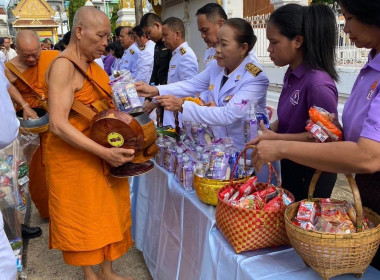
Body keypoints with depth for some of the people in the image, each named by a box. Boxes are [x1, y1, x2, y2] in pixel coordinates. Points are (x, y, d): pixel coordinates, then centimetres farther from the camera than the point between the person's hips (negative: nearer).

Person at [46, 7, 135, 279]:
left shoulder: (92, 64, 7)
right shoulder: (63, 66, -19)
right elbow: (58, 124, -26)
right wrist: (104, 152, -30)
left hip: (102, 153, 8)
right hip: (74, 156, -8)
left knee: (106, 211, 15)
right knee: (83, 216, 9)